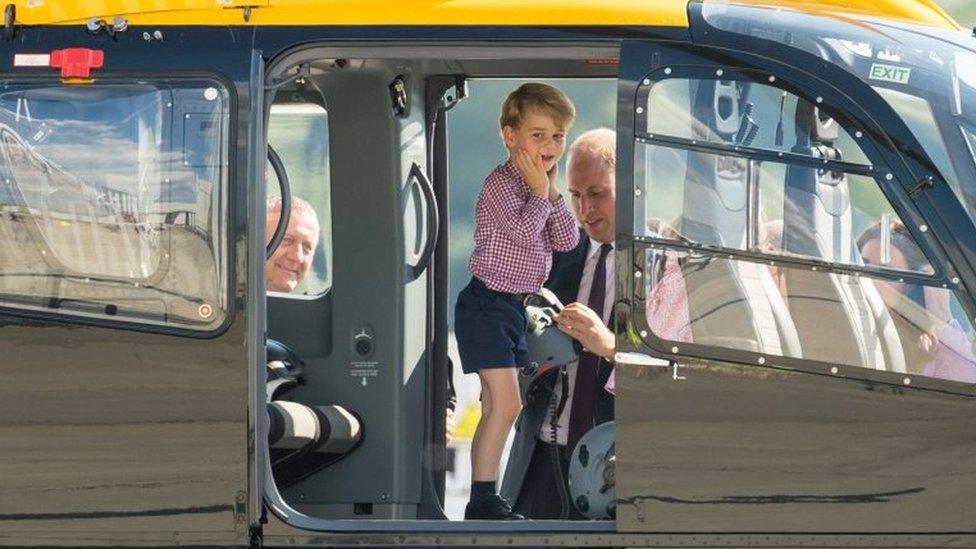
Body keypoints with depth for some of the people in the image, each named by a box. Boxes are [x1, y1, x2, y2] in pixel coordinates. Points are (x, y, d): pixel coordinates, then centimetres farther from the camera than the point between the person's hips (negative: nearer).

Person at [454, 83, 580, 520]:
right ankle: (483, 500, -12)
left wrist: (552, 191, -3)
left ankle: (483, 499, 18)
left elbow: (567, 240, 6)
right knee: (506, 404, -15)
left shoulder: (539, 188, 12)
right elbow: (523, 229, -29)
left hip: (513, 306, 10)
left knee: (496, 407, 13)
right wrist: (539, 190, -16)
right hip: (486, 304, -10)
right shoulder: (501, 184, -15)